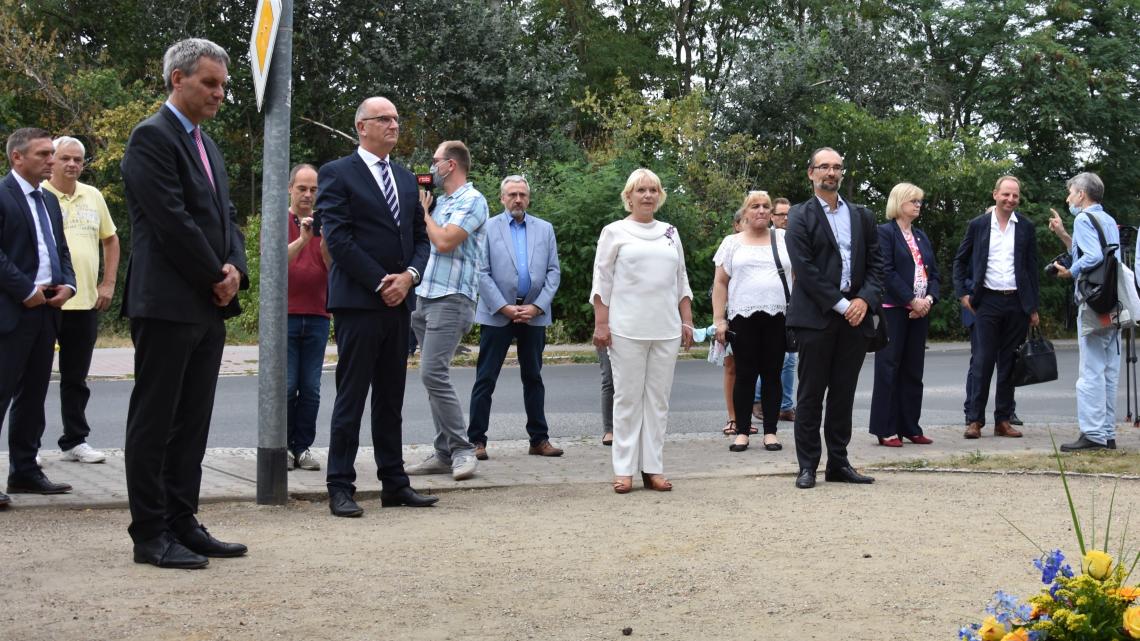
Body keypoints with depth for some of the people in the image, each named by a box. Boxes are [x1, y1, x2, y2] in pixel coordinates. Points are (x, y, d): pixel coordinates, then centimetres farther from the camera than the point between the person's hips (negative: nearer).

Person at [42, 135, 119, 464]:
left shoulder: (93, 196, 10)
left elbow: (110, 239, 19)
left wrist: (108, 284, 11)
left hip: (86, 302, 5)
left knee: (76, 378, 13)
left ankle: (75, 441, 21)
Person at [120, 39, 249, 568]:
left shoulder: (205, 144, 19)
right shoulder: (152, 137, -10)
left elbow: (225, 215, 18)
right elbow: (172, 220, -17)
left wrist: (235, 267, -1)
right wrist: (217, 276, -10)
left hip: (208, 306, 9)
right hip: (167, 304, -9)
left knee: (193, 423, 11)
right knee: (154, 421, -2)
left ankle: (182, 523, 17)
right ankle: (150, 534, 3)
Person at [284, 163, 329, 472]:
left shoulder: (324, 224, 12)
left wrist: (324, 243, -15)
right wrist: (302, 240, -24)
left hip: (317, 316, 3)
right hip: (285, 315, -3)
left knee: (311, 388, 2)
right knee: (285, 386, -3)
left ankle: (303, 447, 9)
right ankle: (282, 446, 7)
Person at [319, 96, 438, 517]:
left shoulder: (407, 179, 17)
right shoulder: (337, 174, -4)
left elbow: (420, 237, 16)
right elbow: (338, 238, -12)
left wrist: (409, 276, -4)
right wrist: (380, 283, -14)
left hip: (398, 302, 6)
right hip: (358, 302, -6)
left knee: (391, 399, 10)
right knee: (351, 398, -3)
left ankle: (394, 484, 15)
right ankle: (340, 488, 2)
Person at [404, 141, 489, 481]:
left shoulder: (472, 200, -7)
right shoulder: (440, 202, 19)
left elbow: (444, 242, -18)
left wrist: (423, 211, -5)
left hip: (450, 299, -9)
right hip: (425, 298, 9)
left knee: (434, 374, -17)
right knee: (434, 376, 7)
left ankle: (462, 450, -11)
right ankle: (445, 453, 10)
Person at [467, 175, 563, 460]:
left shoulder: (545, 229, 9)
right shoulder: (487, 228, 0)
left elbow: (553, 272, 5)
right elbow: (482, 273, -5)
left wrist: (537, 306, -7)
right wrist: (503, 307, -12)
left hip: (534, 314, 3)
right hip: (497, 313, -3)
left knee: (533, 378, 10)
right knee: (485, 379, -1)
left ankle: (539, 438, 16)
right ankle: (476, 439, 3)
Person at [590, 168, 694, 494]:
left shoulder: (670, 233, 16)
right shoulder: (615, 232, 4)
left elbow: (681, 281, 19)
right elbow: (602, 281, 1)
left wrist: (687, 321, 12)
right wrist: (601, 324, -6)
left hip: (666, 330, 4)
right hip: (627, 329, -4)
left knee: (658, 398, 4)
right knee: (627, 397, -1)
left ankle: (653, 467, 8)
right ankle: (624, 470, 2)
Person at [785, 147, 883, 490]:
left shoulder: (862, 216, 15)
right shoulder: (800, 216, -1)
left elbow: (875, 263, 11)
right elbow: (805, 268, -9)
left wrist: (865, 299, -6)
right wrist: (841, 305, -12)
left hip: (855, 314, 4)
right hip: (816, 316, -4)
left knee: (844, 394, 8)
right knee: (811, 394, 0)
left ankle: (838, 463, 15)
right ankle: (807, 466, 5)